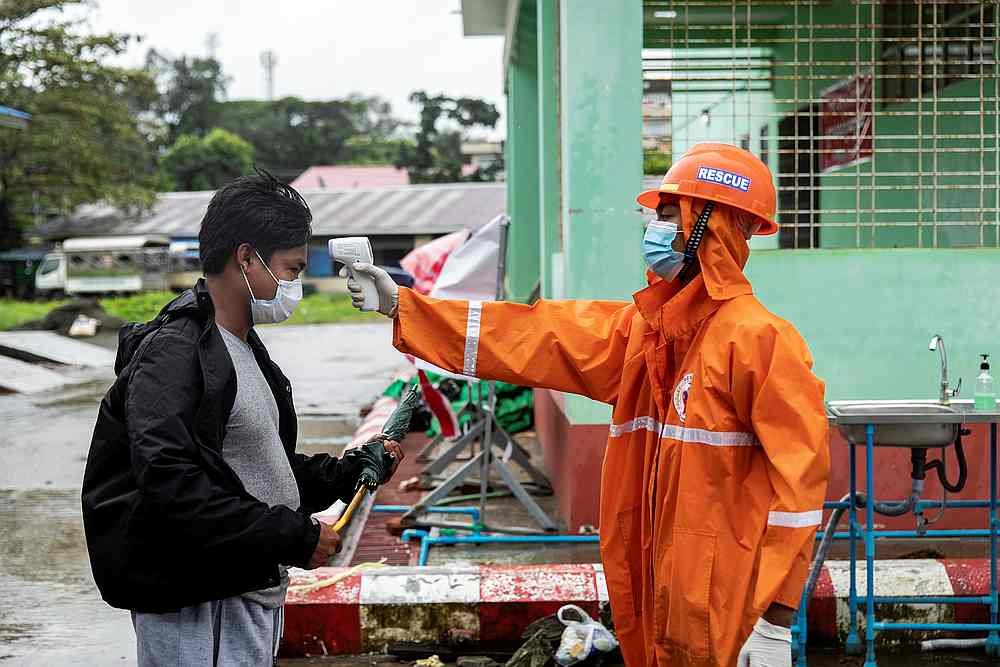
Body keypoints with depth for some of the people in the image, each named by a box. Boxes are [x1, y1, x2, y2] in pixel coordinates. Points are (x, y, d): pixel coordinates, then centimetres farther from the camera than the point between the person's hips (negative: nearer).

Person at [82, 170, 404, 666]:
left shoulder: (245, 351, 16)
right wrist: (292, 537, -24)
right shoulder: (172, 352, -16)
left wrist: (350, 472, 8)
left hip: (254, 595, 10)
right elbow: (168, 483, -27)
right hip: (195, 612, -10)